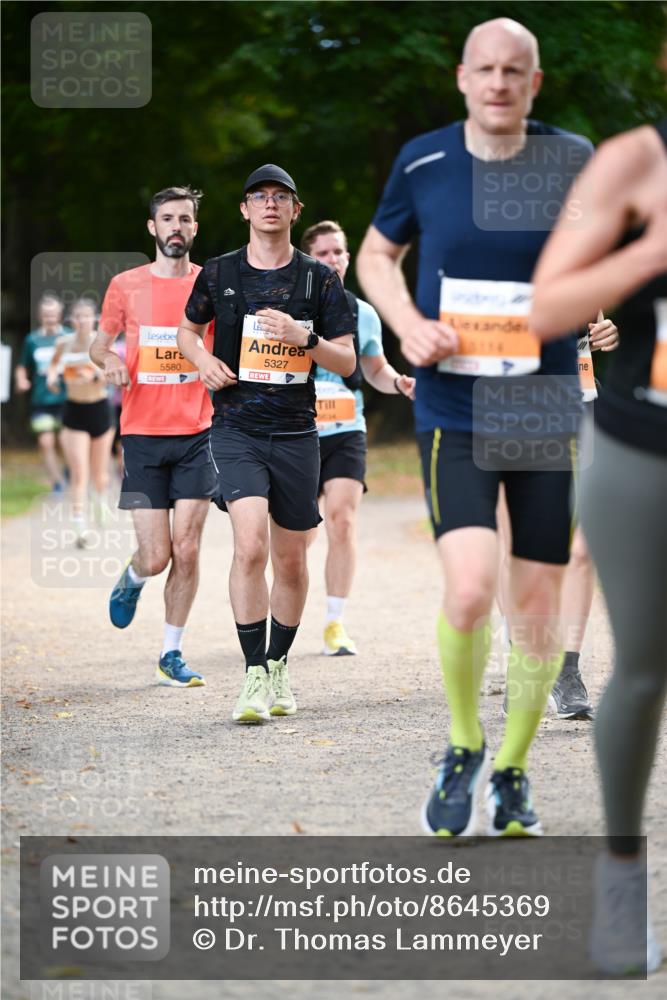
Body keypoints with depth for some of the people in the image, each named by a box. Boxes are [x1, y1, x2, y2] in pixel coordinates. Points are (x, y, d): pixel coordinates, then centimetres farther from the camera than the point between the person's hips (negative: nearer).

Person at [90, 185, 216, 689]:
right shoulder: (126, 286, 3)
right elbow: (99, 344, 15)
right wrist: (110, 360, -8)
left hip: (197, 434, 1)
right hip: (143, 436, 0)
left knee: (186, 549, -5)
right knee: (156, 555, -4)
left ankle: (172, 653, 9)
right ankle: (132, 580, 33)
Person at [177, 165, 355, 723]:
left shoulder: (319, 279, 3)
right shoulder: (219, 273, 5)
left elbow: (347, 363, 2)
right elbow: (189, 329, 22)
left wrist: (304, 337, -16)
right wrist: (203, 361, 0)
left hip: (296, 432, 1)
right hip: (236, 430, -1)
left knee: (291, 561, 8)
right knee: (250, 545, -19)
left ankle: (279, 667, 28)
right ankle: (254, 678, -14)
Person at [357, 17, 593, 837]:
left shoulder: (572, 161, -1)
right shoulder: (422, 163, 0)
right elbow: (376, 256, 15)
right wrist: (408, 326, -3)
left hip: (548, 419, 1)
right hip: (453, 418, -1)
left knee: (536, 608, 4)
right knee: (469, 588, -18)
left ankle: (511, 775, 24)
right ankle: (463, 750, 7)